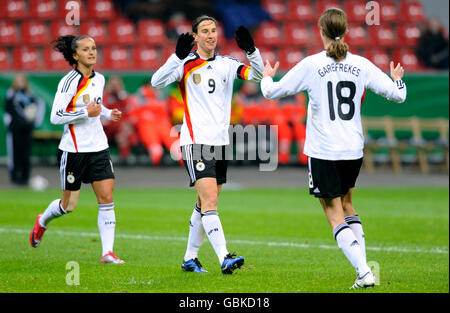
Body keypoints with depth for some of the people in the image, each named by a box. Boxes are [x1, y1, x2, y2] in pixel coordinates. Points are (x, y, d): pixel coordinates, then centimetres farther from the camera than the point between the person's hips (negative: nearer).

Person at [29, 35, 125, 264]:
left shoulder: (99, 79, 7)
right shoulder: (69, 81, -14)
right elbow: (55, 117, -17)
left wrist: (107, 113, 7)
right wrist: (86, 112, -22)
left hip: (98, 148, 6)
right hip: (74, 149, -5)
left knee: (107, 199, -7)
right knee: (68, 205, 6)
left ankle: (107, 252, -7)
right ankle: (42, 222, 38)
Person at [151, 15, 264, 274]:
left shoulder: (227, 64, 10)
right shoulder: (186, 63, -2)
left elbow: (258, 75, 0)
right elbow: (157, 82, -16)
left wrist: (251, 51, -17)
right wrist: (178, 56, -29)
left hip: (220, 142, 6)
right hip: (195, 142, -6)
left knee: (205, 204, 12)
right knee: (209, 199, -17)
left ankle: (190, 258, 24)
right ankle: (224, 258, -26)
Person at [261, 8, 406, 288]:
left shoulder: (312, 65, -9)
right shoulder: (361, 65, 0)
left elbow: (273, 92, -2)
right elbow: (397, 94, 6)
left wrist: (267, 77, 21)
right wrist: (397, 78, 29)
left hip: (323, 152, -4)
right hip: (354, 150, 4)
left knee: (335, 213, 1)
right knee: (347, 205, 23)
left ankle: (363, 272, -14)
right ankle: (363, 268, 14)